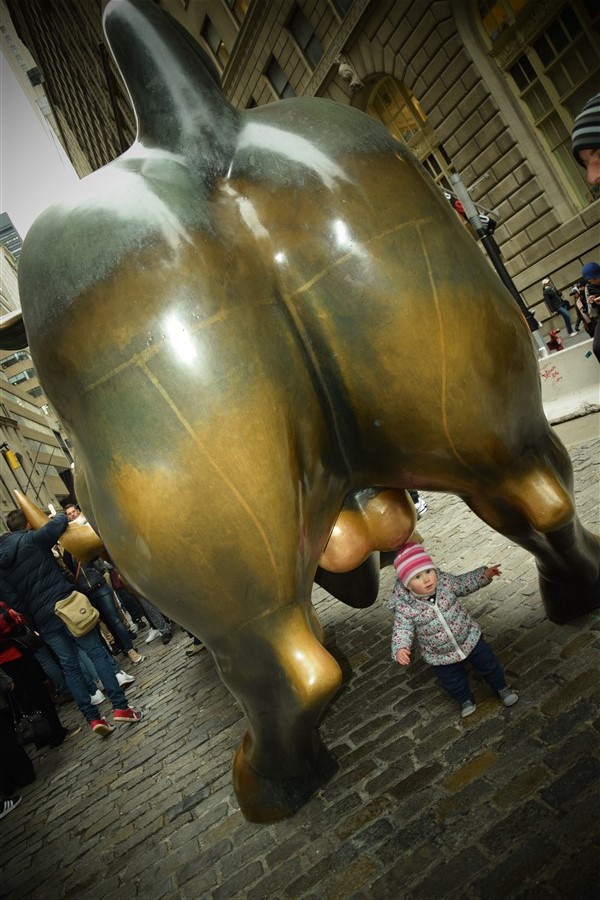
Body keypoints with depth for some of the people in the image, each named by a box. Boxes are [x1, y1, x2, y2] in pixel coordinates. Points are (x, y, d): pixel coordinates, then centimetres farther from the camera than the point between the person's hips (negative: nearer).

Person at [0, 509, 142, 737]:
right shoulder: (31, 539, -5)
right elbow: (61, 522, -6)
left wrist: (31, 621, 10)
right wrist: (60, 515, 17)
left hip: (42, 620, 5)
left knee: (69, 666, 11)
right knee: (97, 652, 1)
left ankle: (93, 718, 9)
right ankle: (120, 707, -3)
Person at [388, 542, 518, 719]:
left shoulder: (444, 580, -20)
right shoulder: (404, 607, -29)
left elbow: (464, 583, -2)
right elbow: (402, 630, -25)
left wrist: (484, 574, -12)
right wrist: (400, 649, -43)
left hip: (469, 638, 1)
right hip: (440, 656, -1)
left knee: (488, 665, 20)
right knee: (453, 682, 20)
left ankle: (502, 687, 51)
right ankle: (465, 700, 54)